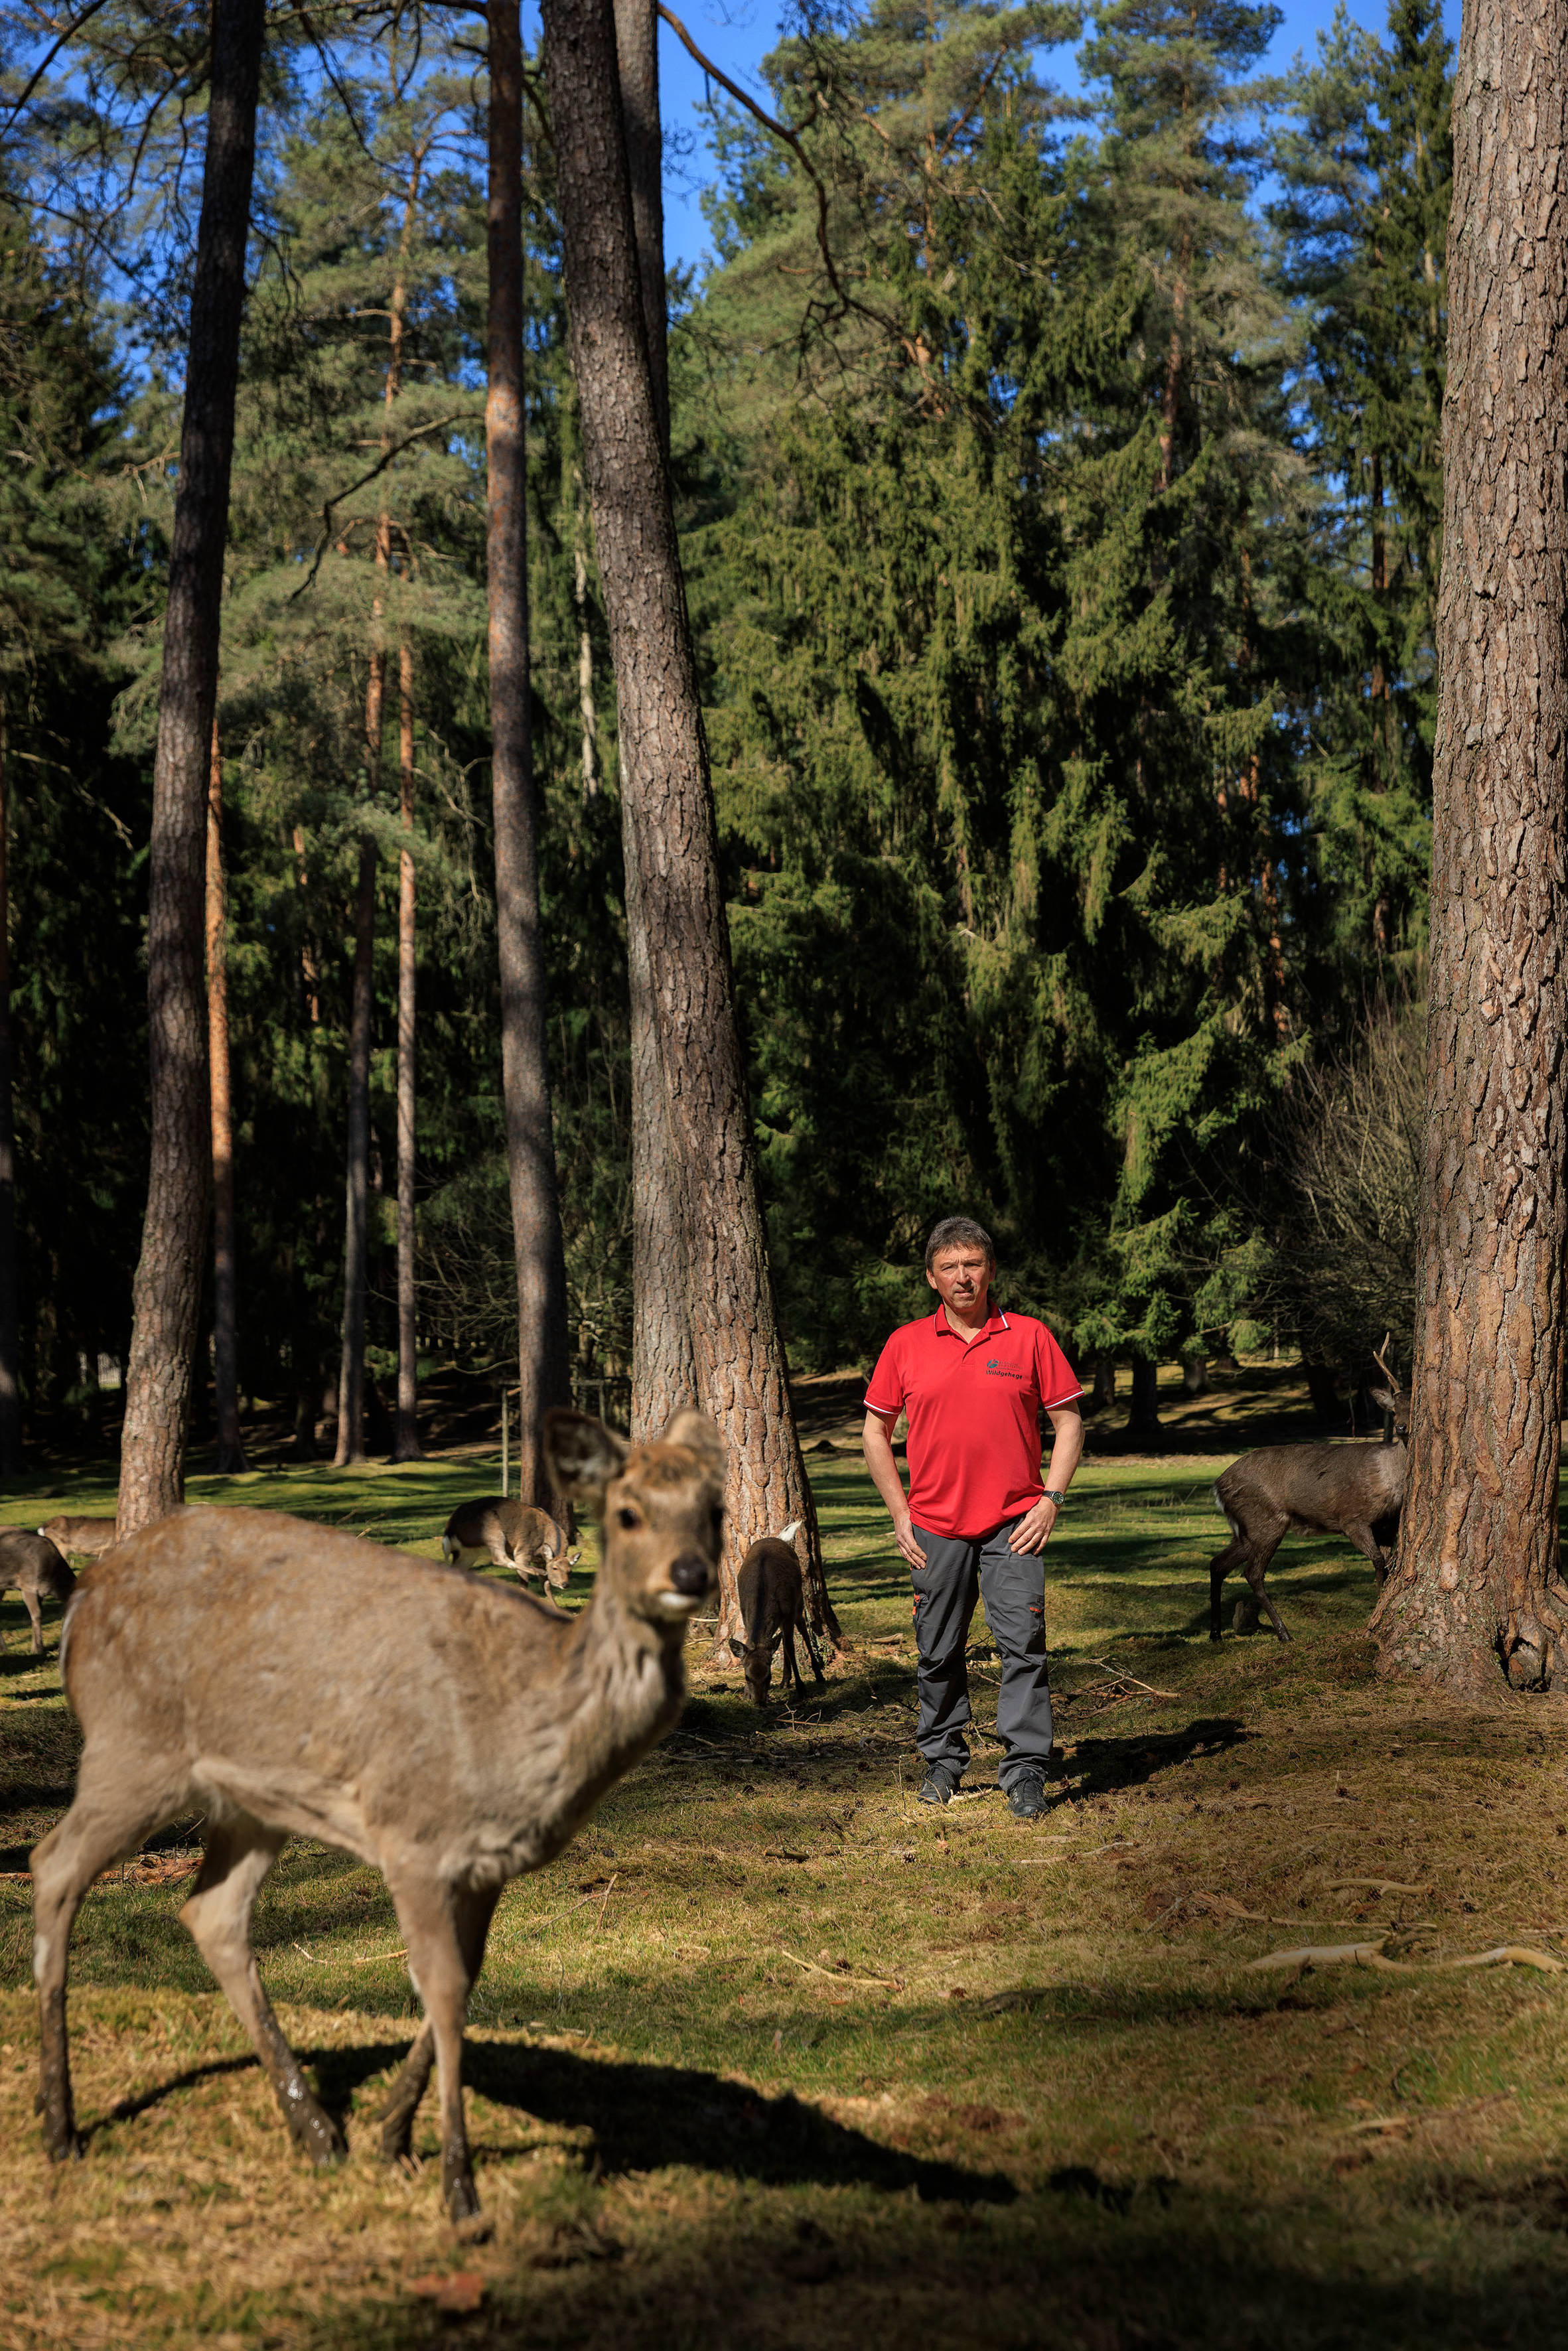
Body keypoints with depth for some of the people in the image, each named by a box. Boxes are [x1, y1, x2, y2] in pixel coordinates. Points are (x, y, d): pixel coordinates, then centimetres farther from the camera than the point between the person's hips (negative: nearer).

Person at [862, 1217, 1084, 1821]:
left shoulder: (1030, 1337, 1)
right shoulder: (906, 1345, 4)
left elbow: (1068, 1420, 5)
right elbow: (875, 1431, 11)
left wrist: (1050, 1500, -5)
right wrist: (900, 1513, 4)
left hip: (1013, 1524, -2)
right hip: (935, 1528, 2)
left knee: (1023, 1645, -8)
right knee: (938, 1652, 9)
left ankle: (1026, 1773, -4)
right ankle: (942, 1761, 24)